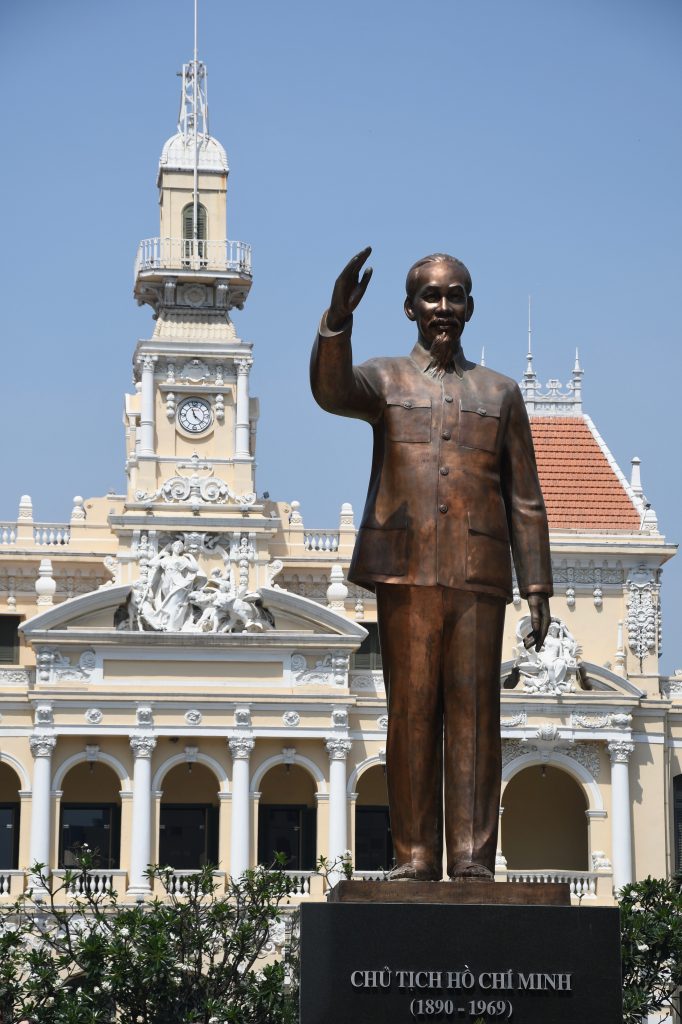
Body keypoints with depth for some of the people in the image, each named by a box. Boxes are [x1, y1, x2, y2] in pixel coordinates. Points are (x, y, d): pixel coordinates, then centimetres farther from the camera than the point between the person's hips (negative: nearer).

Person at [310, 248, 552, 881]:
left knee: (474, 711, -4)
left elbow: (525, 501, 15)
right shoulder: (384, 380, 14)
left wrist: (537, 586, 6)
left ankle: (473, 856, -5)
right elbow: (331, 390, -12)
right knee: (411, 711, -3)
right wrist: (337, 319, -30)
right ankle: (415, 855, -1)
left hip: (479, 574, 1)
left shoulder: (500, 393, 18)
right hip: (405, 570, -1)